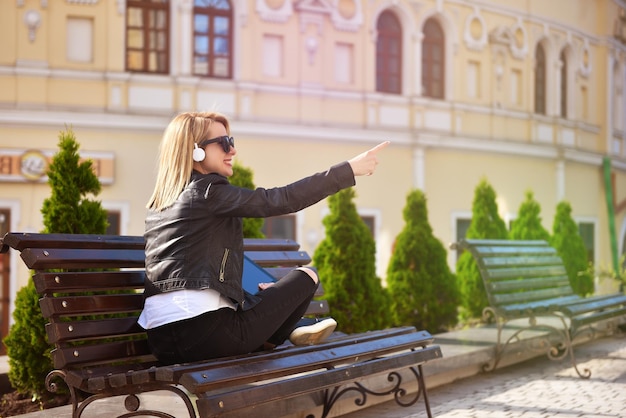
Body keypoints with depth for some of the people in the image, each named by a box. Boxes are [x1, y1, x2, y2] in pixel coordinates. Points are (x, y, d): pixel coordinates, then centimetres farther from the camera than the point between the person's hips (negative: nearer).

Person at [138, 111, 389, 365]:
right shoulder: (208, 191, -9)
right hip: (203, 331, -9)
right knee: (306, 277, 8)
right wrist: (350, 169, -9)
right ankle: (264, 341, 25)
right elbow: (282, 199, -13)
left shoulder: (158, 204, 17)